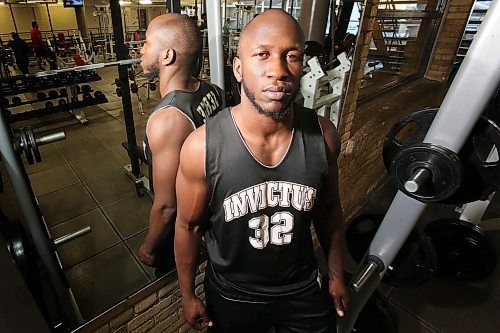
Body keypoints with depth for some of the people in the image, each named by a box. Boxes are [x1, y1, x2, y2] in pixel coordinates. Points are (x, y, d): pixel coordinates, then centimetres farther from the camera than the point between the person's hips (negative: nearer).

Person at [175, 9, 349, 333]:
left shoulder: (323, 134, -18)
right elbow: (188, 226, -11)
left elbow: (329, 208, -2)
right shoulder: (201, 146, -26)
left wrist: (336, 274, 8)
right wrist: (188, 295, 0)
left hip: (304, 290, 2)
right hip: (232, 297, -1)